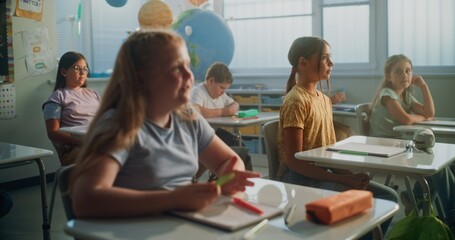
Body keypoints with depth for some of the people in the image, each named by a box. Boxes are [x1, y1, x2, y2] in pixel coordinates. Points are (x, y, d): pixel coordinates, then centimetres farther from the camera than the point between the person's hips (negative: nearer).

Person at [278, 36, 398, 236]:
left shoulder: (324, 99, 12)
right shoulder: (296, 102, -14)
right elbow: (294, 161, -19)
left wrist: (348, 173, -7)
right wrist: (342, 179, -22)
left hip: (324, 173, 8)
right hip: (299, 177, -8)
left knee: (388, 196, -2)